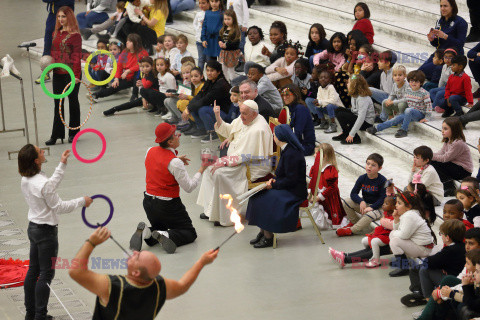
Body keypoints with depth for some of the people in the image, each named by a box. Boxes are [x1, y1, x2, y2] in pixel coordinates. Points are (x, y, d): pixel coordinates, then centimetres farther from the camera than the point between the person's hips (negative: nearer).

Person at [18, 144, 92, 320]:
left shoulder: (26, 179, 1)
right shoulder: (42, 183, -27)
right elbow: (58, 207, -19)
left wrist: (62, 165, 21)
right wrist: (81, 201, -7)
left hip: (33, 227, 9)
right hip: (46, 231, -9)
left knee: (33, 271, 16)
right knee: (46, 274, 0)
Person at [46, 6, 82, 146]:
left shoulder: (74, 35, -10)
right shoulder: (56, 33, 10)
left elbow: (77, 56, -13)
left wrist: (76, 75, -17)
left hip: (70, 73, -6)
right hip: (58, 74, 6)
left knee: (73, 101, 7)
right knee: (58, 103, 6)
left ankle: (73, 133, 18)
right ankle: (57, 134, 10)